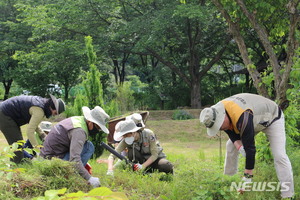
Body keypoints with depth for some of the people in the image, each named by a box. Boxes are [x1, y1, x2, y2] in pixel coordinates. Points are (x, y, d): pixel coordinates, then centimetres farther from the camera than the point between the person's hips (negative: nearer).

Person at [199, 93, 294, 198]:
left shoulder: (243, 119, -43)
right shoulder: (218, 113, -20)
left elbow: (250, 148, -39)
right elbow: (233, 135, -7)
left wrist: (247, 176, -35)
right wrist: (239, 146, -28)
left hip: (272, 117, -8)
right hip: (255, 119, 8)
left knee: (279, 156, -21)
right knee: (231, 146, 1)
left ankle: (287, 195, -17)